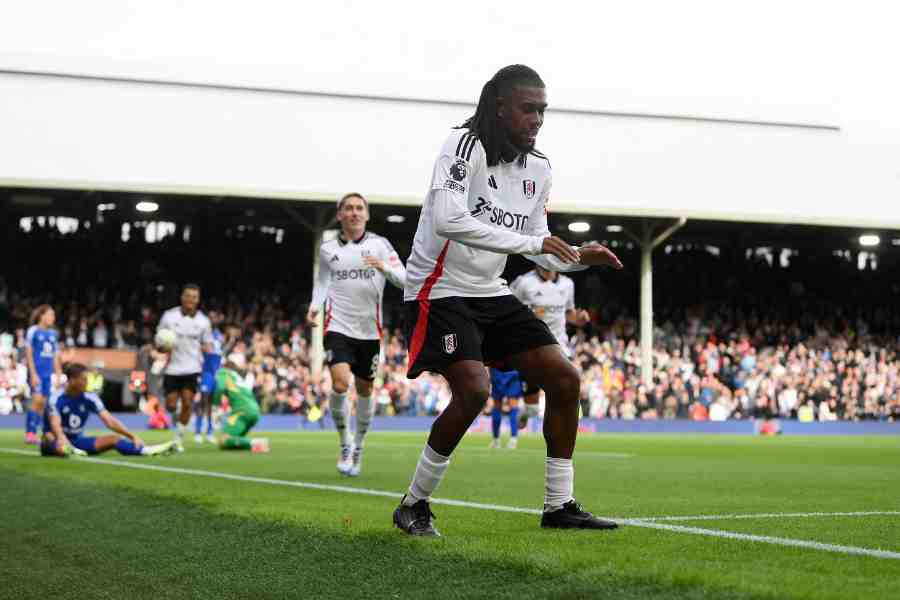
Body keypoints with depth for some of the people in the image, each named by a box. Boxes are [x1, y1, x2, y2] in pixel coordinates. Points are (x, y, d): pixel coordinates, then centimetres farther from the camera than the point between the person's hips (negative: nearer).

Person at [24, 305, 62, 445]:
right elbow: (28, 354, -7)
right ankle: (29, 433, -11)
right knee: (37, 401, -15)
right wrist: (33, 374, -14)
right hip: (37, 371, -6)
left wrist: (58, 375, 13)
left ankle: (34, 433, 9)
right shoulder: (33, 331, -5)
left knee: (43, 403, 4)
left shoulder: (53, 334, 12)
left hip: (48, 373, 6)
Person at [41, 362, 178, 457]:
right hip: (59, 440, -4)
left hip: (77, 440, 4)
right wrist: (63, 440, -54)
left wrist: (133, 436, -17)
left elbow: (109, 421, -7)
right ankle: (70, 451, -69)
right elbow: (55, 425, -32)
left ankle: (146, 450, -27)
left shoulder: (90, 398, -3)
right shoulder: (56, 399, -17)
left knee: (113, 439, -13)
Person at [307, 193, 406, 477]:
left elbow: (403, 279, -3)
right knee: (340, 384, -20)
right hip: (338, 326, -1)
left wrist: (385, 268, -23)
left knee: (365, 389, 11)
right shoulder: (327, 249, 6)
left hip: (369, 330, 1)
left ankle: (358, 448, 31)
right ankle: (344, 445, 0)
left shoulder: (379, 244, 2)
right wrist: (314, 306, 3)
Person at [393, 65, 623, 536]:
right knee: (474, 391, -25)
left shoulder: (538, 168, 7)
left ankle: (559, 506, 10)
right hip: (440, 290, -8)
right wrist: (529, 242, -30)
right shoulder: (465, 144, -16)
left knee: (564, 380, 0)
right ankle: (414, 504, -6)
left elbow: (540, 249, 13)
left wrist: (579, 258, -8)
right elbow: (447, 220, -31)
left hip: (491, 293, 8)